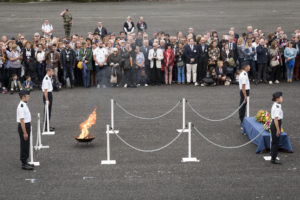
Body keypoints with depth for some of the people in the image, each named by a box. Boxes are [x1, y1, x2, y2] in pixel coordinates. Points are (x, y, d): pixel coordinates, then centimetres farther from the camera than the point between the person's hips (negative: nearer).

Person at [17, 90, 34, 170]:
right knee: (24, 145, -1)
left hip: (27, 125, 10)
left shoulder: (24, 105, 9)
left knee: (26, 145, 18)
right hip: (23, 127, -10)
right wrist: (25, 132, -24)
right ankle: (24, 164, 7)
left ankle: (25, 162, 29)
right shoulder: (21, 106, -22)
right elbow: (22, 120, -24)